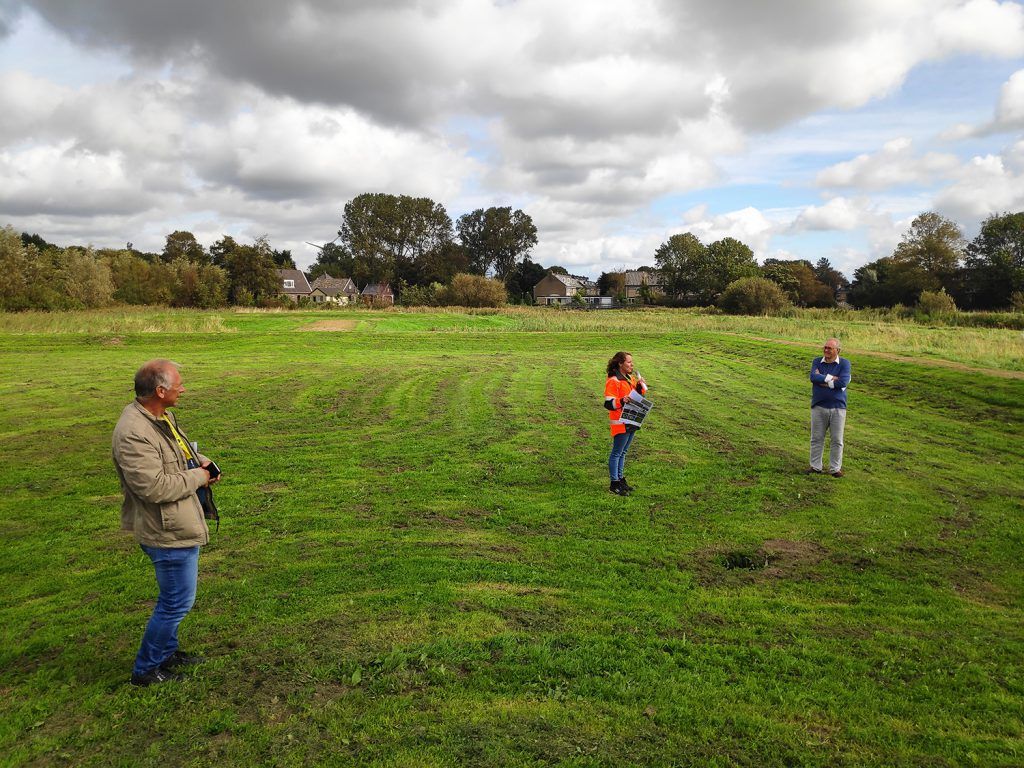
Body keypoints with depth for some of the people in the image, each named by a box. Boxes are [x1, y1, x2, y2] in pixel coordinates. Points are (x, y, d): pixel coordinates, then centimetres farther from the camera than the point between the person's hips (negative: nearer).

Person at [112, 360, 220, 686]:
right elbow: (154, 487, -31)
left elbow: (180, 446, 23)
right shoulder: (134, 433, -28)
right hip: (169, 534, -10)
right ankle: (146, 669, 21)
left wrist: (199, 459, 2)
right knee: (177, 602, 4)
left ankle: (167, 651, 44)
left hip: (181, 525, 10)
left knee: (174, 597, 25)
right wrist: (197, 477, -17)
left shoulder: (162, 416, 4)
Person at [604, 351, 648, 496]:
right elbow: (608, 404, -19)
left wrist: (640, 387, 1)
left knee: (623, 452, 16)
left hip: (632, 421, 8)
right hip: (620, 423, -8)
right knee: (617, 453, -1)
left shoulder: (631, 378, 12)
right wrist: (621, 401, -36)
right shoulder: (613, 381, -16)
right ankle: (614, 484, 4)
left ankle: (620, 479, 25)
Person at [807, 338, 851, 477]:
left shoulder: (844, 363, -2)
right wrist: (831, 378, -15)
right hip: (818, 407, 2)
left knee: (837, 440, 5)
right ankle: (815, 466, 17)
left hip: (838, 407, -1)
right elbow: (813, 377, -14)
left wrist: (822, 380, -12)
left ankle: (835, 468, 16)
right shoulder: (817, 361, 4)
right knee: (816, 438, 7)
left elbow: (843, 382, -18)